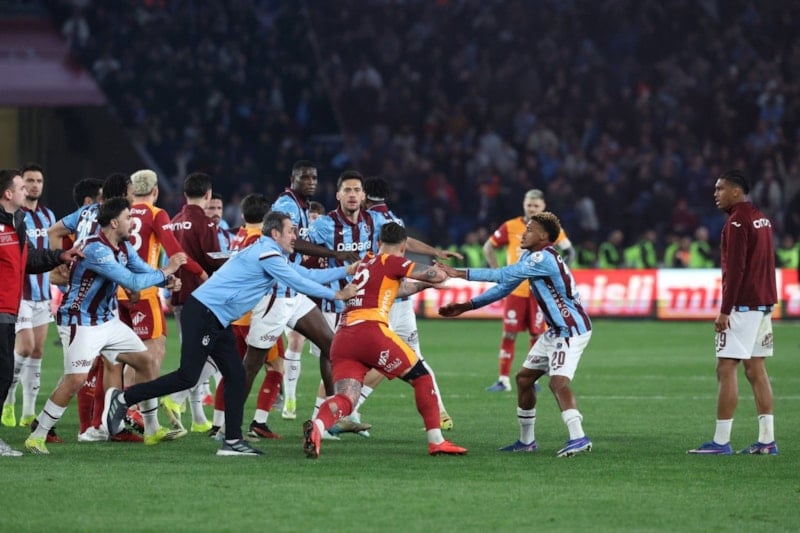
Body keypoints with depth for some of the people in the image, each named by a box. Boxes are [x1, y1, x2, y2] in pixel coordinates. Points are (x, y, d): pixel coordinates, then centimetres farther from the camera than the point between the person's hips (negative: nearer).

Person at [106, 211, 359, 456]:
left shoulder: (275, 256, 17)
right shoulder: (267, 253, -14)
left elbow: (307, 275, 23)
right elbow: (300, 284, -13)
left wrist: (347, 270, 20)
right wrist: (337, 295, -4)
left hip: (218, 321, 11)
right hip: (202, 313, -11)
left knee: (236, 376, 4)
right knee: (187, 377, -11)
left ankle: (232, 441, 5)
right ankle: (122, 399, -2)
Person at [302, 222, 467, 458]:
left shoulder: (365, 263, 27)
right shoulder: (391, 262, 5)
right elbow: (437, 276, 1)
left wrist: (424, 285, 54)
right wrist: (441, 273, 24)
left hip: (342, 339, 6)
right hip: (370, 330, -6)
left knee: (345, 400, -7)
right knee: (421, 376, 12)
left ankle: (316, 427, -37)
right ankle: (436, 441, 12)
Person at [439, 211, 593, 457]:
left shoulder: (544, 258, -22)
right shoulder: (529, 257, 9)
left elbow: (503, 276, -24)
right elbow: (504, 287, 13)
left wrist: (460, 273, -21)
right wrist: (466, 306, 7)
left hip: (572, 330, -11)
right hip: (557, 331, 11)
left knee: (558, 381, -25)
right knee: (524, 377, 14)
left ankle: (578, 438, -31)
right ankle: (527, 441, 23)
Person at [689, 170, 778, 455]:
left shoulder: (736, 223, -14)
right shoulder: (762, 219, 15)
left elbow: (735, 270, -19)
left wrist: (724, 311, -19)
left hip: (743, 305, -9)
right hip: (764, 303, 9)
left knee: (726, 369, -8)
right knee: (756, 369, 10)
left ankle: (721, 441, -10)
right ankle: (767, 440, 7)